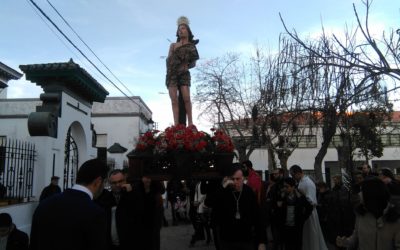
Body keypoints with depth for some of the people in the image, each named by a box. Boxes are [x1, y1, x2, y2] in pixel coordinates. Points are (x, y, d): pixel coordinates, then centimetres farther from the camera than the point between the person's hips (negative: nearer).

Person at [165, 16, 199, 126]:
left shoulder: (192, 46, 11)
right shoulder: (173, 45, 13)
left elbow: (193, 63, 12)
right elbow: (168, 59, 10)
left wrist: (187, 66, -6)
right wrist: (176, 50, -1)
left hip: (184, 74, -1)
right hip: (172, 74, 1)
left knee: (186, 98, -17)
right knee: (174, 100, -9)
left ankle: (190, 122, -10)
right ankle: (176, 125, -13)